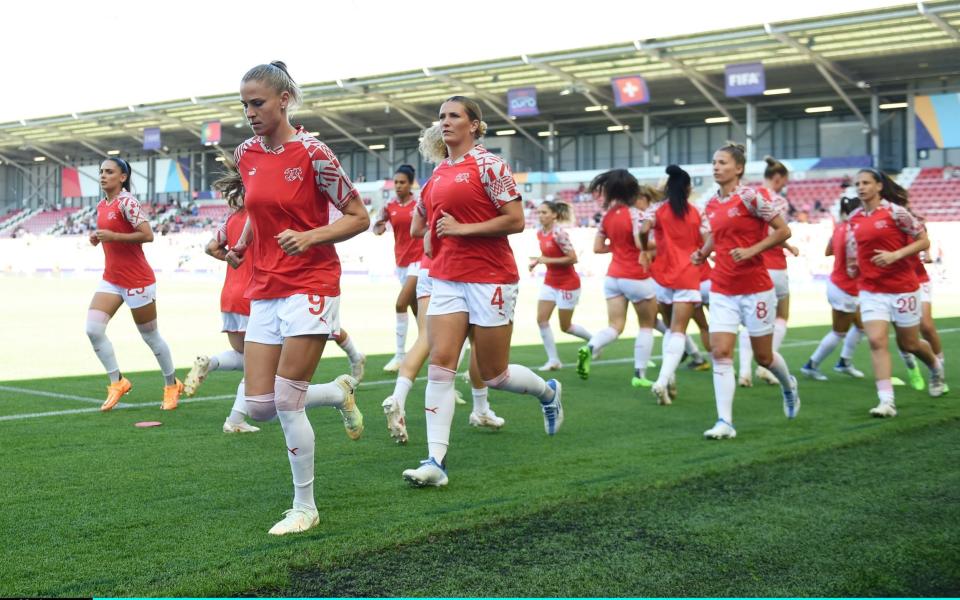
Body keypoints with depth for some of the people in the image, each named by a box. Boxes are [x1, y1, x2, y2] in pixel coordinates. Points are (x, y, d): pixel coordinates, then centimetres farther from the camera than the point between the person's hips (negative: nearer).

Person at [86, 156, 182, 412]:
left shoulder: (126, 202, -15)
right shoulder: (101, 206, 9)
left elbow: (147, 235, -22)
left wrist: (113, 236, -24)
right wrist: (98, 238, 4)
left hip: (137, 280, -7)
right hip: (111, 279, 7)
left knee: (150, 335, 5)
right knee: (93, 329, -7)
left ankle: (172, 384, 24)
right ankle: (117, 382, 7)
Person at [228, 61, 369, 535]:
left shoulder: (312, 153, -11)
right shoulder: (246, 154, 7)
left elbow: (358, 217, -7)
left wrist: (309, 237, -21)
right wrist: (241, 246, 9)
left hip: (310, 285, -6)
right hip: (264, 290, 7)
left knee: (286, 403, -8)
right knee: (258, 406, 1)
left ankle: (305, 508, 11)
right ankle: (340, 393, 30)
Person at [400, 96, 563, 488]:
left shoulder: (488, 164, -9)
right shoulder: (438, 173, 11)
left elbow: (516, 220, -13)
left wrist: (462, 228, -17)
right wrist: (433, 234, 11)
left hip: (490, 279, -6)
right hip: (446, 279, 6)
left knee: (493, 375, 5)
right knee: (440, 363, -8)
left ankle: (548, 391, 37)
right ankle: (436, 462, -9)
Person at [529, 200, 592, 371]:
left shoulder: (559, 233, -22)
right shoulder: (540, 232, 2)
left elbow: (573, 258, -23)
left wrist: (547, 260, -25)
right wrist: (537, 261, -2)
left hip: (567, 283, -7)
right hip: (550, 282, 7)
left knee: (566, 326, 4)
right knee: (541, 319, -6)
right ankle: (553, 360, 1)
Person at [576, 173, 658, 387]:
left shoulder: (607, 215, 6)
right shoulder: (635, 214, -13)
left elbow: (598, 248, 9)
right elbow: (641, 244, -25)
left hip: (613, 276, 5)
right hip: (637, 278, -5)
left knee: (614, 326, 4)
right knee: (647, 326, 13)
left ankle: (589, 348, -26)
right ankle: (640, 374, 12)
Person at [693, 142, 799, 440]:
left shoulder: (750, 197, -12)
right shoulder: (712, 205, 6)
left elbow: (783, 231, -11)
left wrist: (751, 250, -20)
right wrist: (703, 252, 6)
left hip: (755, 288, -5)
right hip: (722, 291, 5)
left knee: (763, 355, 10)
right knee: (720, 353, -9)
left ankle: (788, 386, 43)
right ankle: (725, 422, -9)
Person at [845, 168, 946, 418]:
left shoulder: (895, 211, -10)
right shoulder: (854, 218, 4)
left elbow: (924, 241, -8)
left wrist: (896, 255, -20)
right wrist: (853, 267, 6)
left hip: (903, 287, -3)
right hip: (871, 290, 3)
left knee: (909, 344, 11)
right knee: (876, 341, -14)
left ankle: (936, 367, 44)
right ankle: (886, 401, -15)